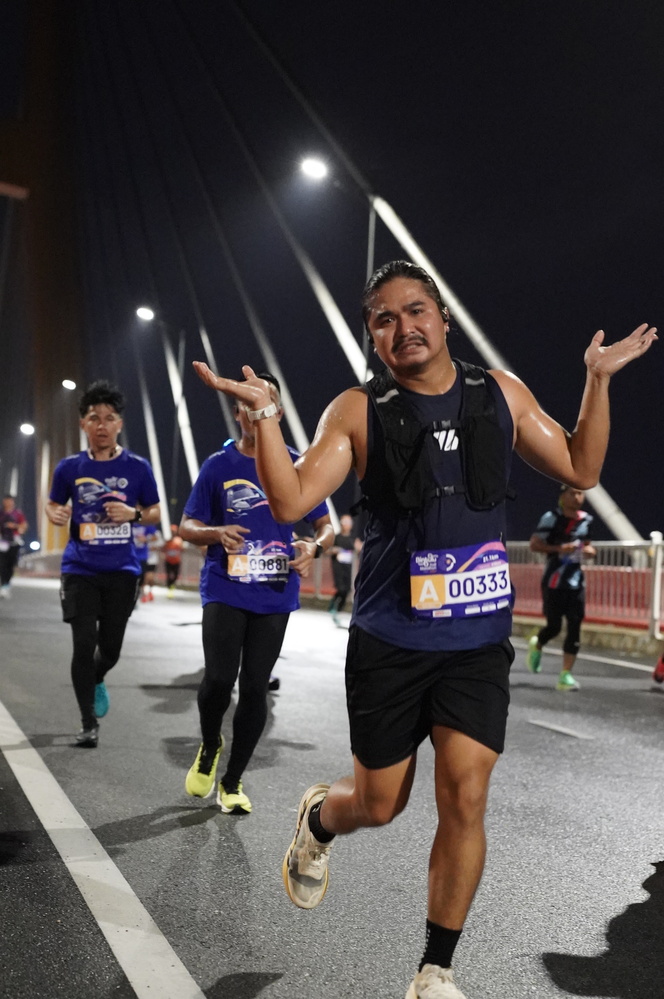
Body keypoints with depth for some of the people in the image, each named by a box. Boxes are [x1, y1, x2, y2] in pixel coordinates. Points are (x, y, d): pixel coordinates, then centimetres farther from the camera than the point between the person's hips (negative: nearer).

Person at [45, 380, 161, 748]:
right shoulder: (69, 467, -1)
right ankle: (89, 724, 8)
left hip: (122, 570, 1)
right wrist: (56, 514, -10)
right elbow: (52, 504, 13)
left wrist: (133, 513, -15)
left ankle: (96, 681, 45)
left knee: (111, 647, 9)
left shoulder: (137, 467, -3)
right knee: (84, 644, -8)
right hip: (80, 569, 0)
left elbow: (154, 513, 6)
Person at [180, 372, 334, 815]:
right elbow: (187, 526, 6)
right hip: (225, 589, -1)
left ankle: (232, 781, 20)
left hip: (275, 594, 1)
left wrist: (314, 547, -14)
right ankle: (209, 746, 20)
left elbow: (326, 525, 9)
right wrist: (218, 533, -16)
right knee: (219, 678, -14)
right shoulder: (218, 465, 2)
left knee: (254, 687, 3)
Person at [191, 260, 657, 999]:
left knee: (464, 797, -7)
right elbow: (290, 501, -13)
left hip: (478, 639, 2)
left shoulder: (501, 394, 5)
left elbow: (580, 471, 12)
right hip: (390, 641, -2)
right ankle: (318, 817, 47)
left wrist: (598, 379, 3)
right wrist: (263, 412, -23)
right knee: (380, 805, 8)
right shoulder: (358, 411, -4)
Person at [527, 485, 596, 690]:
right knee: (554, 626, -1)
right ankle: (536, 645, 34)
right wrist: (559, 548, -23)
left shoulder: (586, 519, 8)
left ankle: (566, 675, 2)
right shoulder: (551, 518, -10)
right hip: (554, 581, -5)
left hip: (576, 582, 5)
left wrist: (589, 550, 1)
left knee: (575, 627, -3)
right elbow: (534, 544, -11)